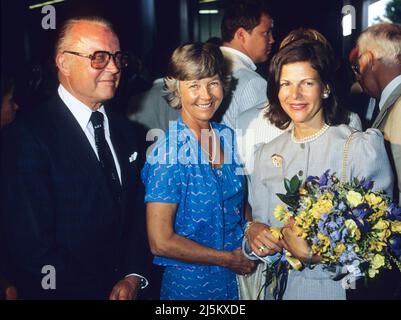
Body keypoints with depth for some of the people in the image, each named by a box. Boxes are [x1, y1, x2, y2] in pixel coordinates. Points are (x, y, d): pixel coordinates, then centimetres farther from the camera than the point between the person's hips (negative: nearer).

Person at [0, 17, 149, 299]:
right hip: (67, 290, -6)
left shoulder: (123, 130, 5)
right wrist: (103, 291, -18)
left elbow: (136, 212, 9)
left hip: (126, 287, 6)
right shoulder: (28, 137, -18)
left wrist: (134, 276, -5)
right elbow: (30, 242, -21)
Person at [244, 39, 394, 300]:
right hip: (281, 286, 4)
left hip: (338, 287, -4)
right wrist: (253, 231, -12)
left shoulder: (363, 147, -12)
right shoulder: (266, 154, 4)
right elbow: (259, 218, 10)